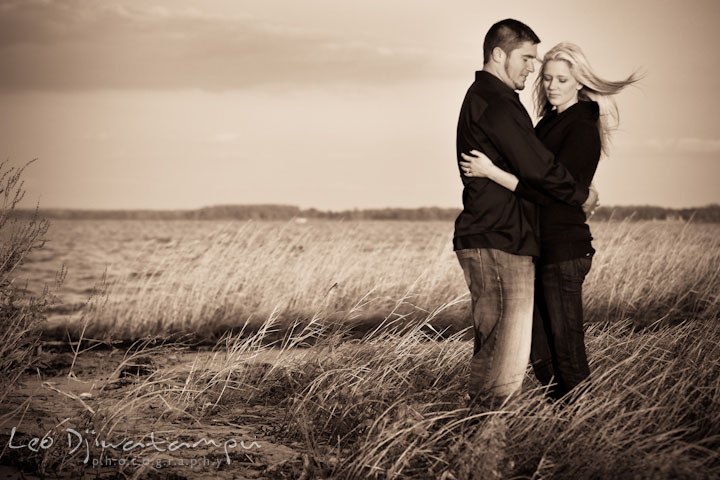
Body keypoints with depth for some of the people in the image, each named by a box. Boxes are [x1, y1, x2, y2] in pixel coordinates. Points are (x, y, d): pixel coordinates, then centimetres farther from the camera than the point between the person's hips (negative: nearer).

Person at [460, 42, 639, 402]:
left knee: (565, 349, -3)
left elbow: (549, 192, -21)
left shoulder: (583, 129, -14)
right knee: (539, 352, 13)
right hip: (540, 248, 9)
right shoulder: (548, 123, 14)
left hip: (564, 248, -9)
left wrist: (491, 172, -23)